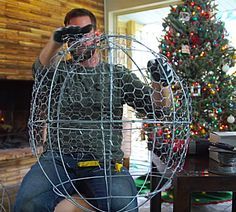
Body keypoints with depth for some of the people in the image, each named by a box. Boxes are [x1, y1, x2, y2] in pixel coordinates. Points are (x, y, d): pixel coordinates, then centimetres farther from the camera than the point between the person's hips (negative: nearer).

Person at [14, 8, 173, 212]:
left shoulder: (118, 74, 15)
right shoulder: (60, 71, 14)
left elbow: (155, 105, 10)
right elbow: (40, 70, -10)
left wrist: (160, 81, -11)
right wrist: (56, 40, -30)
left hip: (104, 161, 0)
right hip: (58, 158, 1)